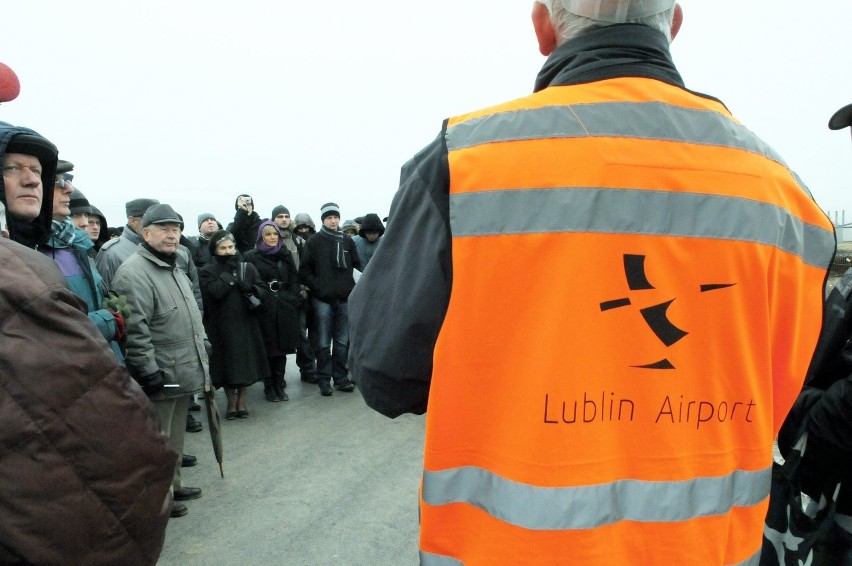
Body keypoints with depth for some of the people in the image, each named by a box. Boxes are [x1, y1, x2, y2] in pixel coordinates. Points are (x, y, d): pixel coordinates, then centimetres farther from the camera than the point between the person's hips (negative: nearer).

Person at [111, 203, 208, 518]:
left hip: (184, 374, 10)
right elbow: (135, 330, -23)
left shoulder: (175, 270, 16)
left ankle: (172, 485, 35)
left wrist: (203, 355, 21)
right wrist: (149, 372, -23)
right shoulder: (134, 273, -17)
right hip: (160, 378, -9)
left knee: (175, 436, 21)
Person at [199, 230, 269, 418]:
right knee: (228, 364, 5)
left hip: (246, 324, 3)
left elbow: (262, 291, 3)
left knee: (246, 362, 8)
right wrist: (229, 272, -14)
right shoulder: (207, 272, -2)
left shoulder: (248, 268, 7)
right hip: (222, 326, -2)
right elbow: (215, 292, -20)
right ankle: (231, 401, 23)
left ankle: (241, 400, 26)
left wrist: (251, 288, -17)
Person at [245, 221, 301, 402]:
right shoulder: (252, 257, 2)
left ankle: (279, 385, 14)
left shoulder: (286, 255, 13)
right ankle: (269, 387, 11)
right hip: (263, 309, -3)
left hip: (284, 308, 3)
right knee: (267, 348, 0)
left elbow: (294, 280, 12)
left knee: (282, 347, 5)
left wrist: (292, 299, 2)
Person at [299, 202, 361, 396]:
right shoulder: (314, 241, 2)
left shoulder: (347, 240, 10)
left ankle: (341, 377, 18)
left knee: (342, 342, 9)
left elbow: (357, 265, 11)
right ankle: (324, 379, 11)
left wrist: (352, 287, 0)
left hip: (345, 299, 3)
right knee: (323, 343, 3)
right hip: (322, 300, -2)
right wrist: (317, 287, -10)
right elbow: (304, 271, -1)